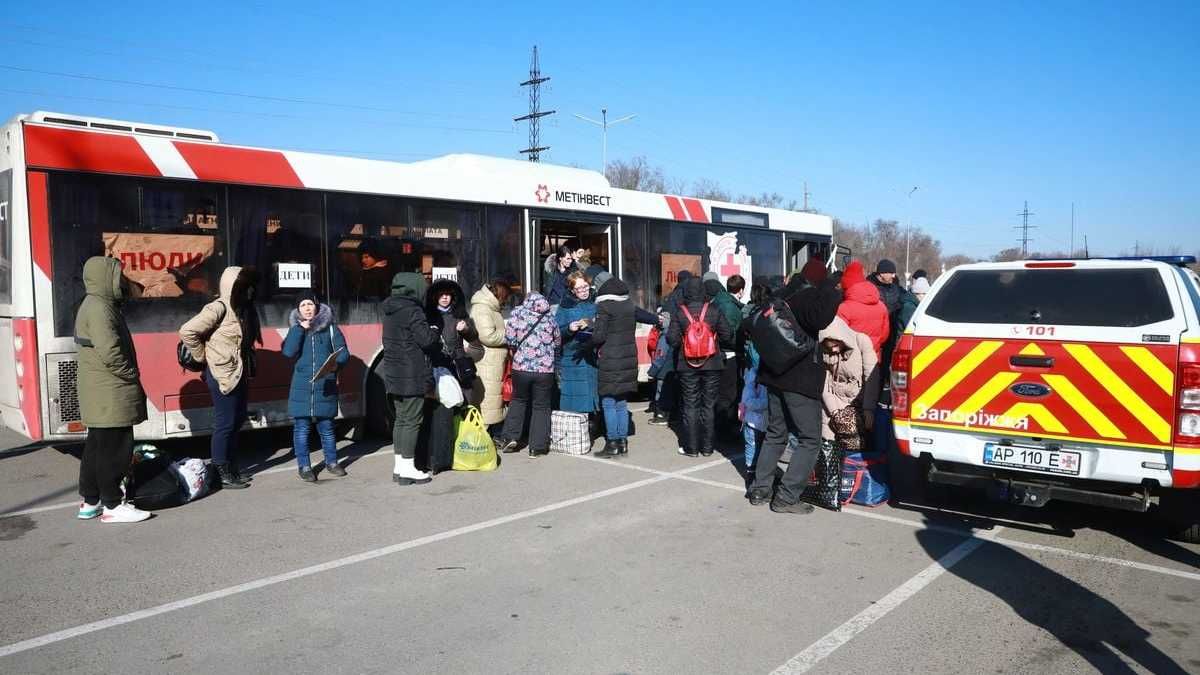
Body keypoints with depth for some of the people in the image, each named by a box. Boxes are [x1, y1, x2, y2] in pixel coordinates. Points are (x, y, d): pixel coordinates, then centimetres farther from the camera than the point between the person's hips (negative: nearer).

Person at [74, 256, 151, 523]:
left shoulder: (97, 305, 17)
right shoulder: (99, 308, -16)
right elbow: (110, 352, -24)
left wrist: (131, 376, 16)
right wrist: (132, 375, -11)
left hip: (101, 396, 11)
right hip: (111, 395, -11)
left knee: (97, 446, 16)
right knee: (114, 448, -3)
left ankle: (90, 502, 24)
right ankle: (113, 505, 4)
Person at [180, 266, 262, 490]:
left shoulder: (244, 309, 8)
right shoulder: (219, 308, -17)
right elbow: (187, 331, -21)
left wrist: (248, 368, 7)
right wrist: (202, 356, -10)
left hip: (239, 374, 9)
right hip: (222, 374, -8)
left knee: (238, 419, 15)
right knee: (225, 423, 0)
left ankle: (231, 467, 27)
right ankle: (222, 473, 10)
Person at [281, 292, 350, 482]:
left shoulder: (330, 328, 4)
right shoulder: (296, 329, 8)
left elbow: (344, 354, 1)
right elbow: (288, 352, -9)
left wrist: (333, 362, -19)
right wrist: (300, 328, -10)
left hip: (325, 387, -1)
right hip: (301, 388, 1)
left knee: (326, 427, 8)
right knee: (301, 429, 4)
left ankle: (331, 462, 23)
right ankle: (304, 467, 15)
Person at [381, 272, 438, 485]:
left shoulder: (390, 311, 12)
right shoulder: (412, 311, -16)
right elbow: (427, 340, -20)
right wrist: (434, 333, 1)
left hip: (394, 375, 9)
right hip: (412, 376, -9)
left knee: (401, 419, 16)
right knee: (412, 421, -2)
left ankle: (399, 465, 22)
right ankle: (407, 468, 2)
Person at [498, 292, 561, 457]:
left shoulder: (518, 314, -1)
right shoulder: (550, 319, 4)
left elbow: (510, 338, -2)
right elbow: (558, 343, 14)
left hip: (521, 367, 0)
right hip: (545, 369, 0)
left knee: (518, 400, 22)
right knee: (541, 406, 10)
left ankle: (510, 437, 15)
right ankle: (537, 447, 10)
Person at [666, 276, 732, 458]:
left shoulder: (679, 313, -8)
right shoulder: (714, 311, -5)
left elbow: (672, 339, -11)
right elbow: (727, 335, -4)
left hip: (687, 366, -1)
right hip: (712, 364, 1)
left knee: (690, 406, 7)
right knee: (708, 405, 9)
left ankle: (691, 448, 9)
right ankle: (707, 447, 13)